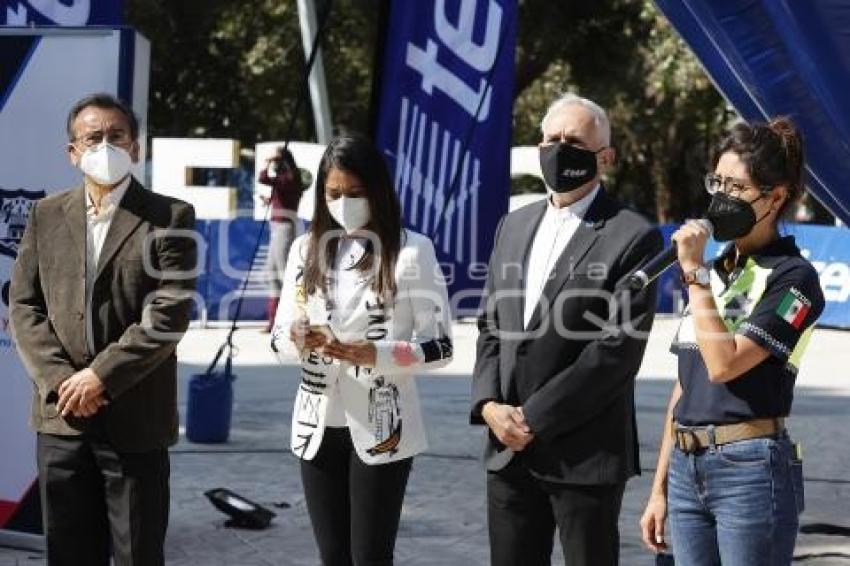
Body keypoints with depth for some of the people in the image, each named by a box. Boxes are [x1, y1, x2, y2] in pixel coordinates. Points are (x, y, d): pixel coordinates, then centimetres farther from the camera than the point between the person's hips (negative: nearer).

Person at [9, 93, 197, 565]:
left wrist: (100, 377, -15)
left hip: (136, 420, -3)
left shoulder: (170, 218, -2)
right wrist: (60, 381, -9)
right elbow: (24, 306, 5)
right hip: (60, 418, 3)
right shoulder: (47, 216, 10)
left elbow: (170, 313, -11)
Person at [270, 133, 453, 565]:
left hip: (379, 425, -4)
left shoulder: (412, 250, -7)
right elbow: (278, 333, 8)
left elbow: (439, 346, -8)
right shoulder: (307, 248, 6)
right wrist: (297, 336, -16)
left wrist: (375, 353, -24)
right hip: (318, 423, 4)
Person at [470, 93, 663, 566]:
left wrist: (535, 418, -15)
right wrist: (489, 403, -2)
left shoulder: (633, 238, -8)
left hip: (585, 454, -6)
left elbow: (620, 346, -14)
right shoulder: (514, 226, 15)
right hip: (508, 450, 6)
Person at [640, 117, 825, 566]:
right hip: (687, 468, 7)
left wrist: (695, 272, -14)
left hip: (752, 469, -7)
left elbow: (724, 364, -19)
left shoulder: (793, 277, -7)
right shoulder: (713, 272, 14)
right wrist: (660, 488, 15)